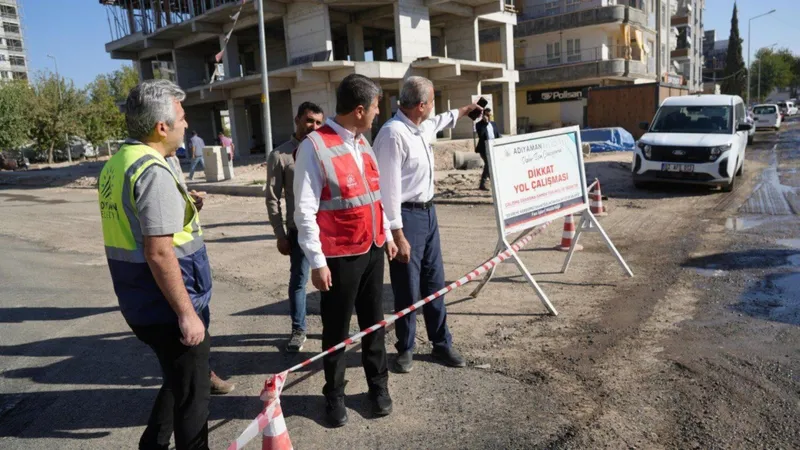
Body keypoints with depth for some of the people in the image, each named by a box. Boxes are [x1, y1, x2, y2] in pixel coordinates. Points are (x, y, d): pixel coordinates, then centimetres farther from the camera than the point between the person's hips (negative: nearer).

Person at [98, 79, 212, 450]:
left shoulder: (115, 165, 8)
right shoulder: (153, 171, -22)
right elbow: (159, 253, -25)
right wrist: (187, 312, -21)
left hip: (141, 304, 9)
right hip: (167, 308, -9)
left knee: (177, 382, 27)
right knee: (192, 392, 9)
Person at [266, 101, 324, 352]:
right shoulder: (280, 156, -3)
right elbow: (272, 199, -2)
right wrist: (280, 235, -3)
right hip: (299, 230, -2)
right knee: (298, 280, 7)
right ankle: (298, 330, 24)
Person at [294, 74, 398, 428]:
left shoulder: (362, 142, 9)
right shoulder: (314, 146, -16)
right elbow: (304, 211, -16)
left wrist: (387, 235, 19)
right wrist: (317, 261, -17)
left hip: (373, 249, 7)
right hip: (340, 256, -7)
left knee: (374, 322, 17)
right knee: (337, 330, 8)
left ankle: (378, 386, 33)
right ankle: (334, 395, 27)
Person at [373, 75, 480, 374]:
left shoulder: (423, 127, 8)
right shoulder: (393, 134, -21)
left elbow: (438, 122, 35)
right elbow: (389, 188, -24)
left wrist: (464, 111, 49)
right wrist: (397, 235, -25)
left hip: (428, 212, 9)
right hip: (406, 216, -9)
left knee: (434, 283, 16)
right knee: (408, 289, 4)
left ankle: (441, 344, 30)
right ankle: (405, 349, 24)